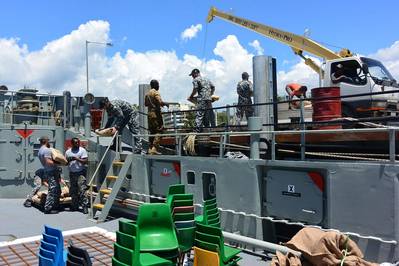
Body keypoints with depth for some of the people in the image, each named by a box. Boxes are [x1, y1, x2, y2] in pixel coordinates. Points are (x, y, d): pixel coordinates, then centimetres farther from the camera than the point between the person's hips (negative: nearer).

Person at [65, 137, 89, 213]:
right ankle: (74, 206, 21)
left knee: (82, 190, -11)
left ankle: (85, 206, -9)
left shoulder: (82, 150, -1)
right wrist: (69, 160, -9)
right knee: (73, 191, 10)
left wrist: (77, 159, -18)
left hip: (81, 173, -5)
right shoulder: (68, 152, 11)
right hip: (72, 173, 5)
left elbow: (85, 161, -9)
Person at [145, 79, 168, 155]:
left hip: (149, 113, 8)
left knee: (152, 131, 12)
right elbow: (160, 102, -19)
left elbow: (146, 103, 22)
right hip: (156, 113, -8)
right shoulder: (156, 92, -8)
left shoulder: (147, 94, 16)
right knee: (159, 130, -8)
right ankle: (155, 148, -18)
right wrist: (166, 104, -2)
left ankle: (150, 149, 11)